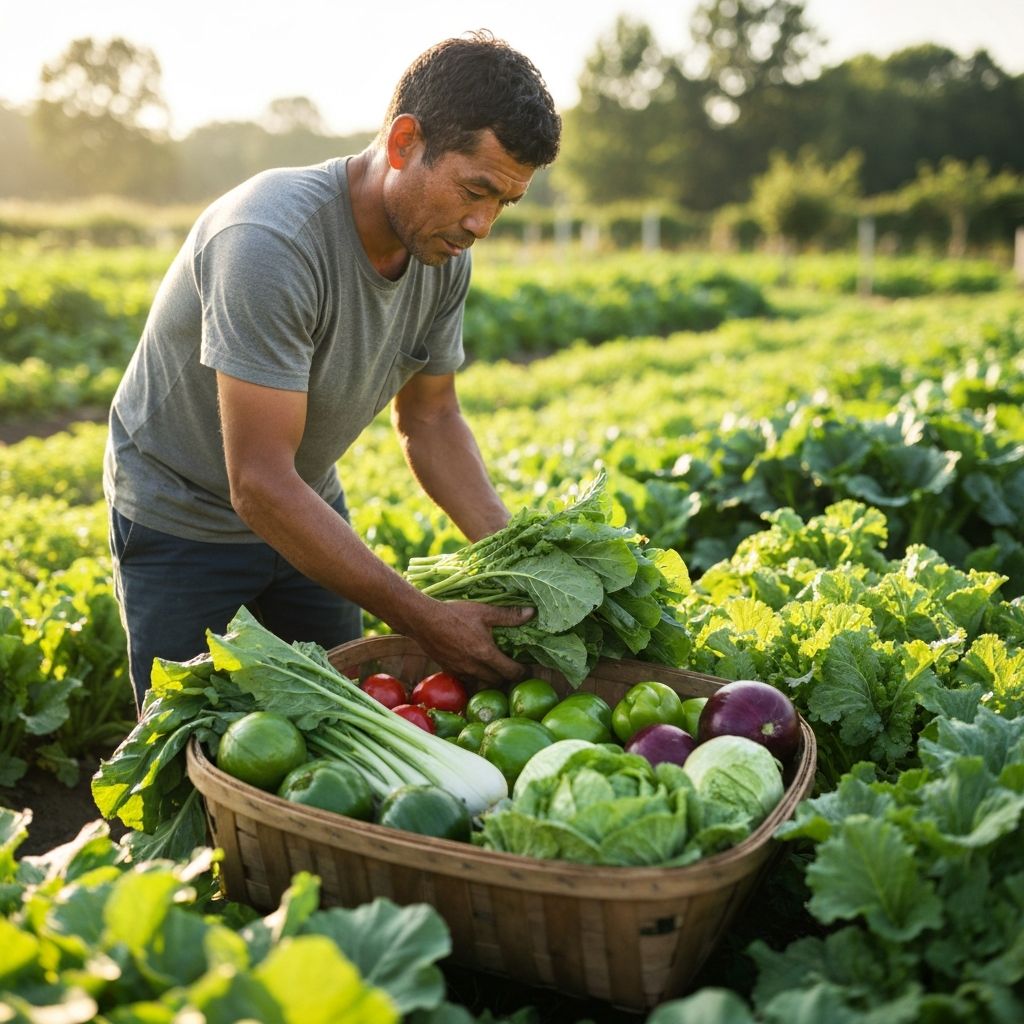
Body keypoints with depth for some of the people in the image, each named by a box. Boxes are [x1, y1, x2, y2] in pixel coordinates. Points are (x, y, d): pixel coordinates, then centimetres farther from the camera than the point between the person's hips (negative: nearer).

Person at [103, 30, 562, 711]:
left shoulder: (444, 252, -11)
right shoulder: (272, 242, -34)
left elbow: (430, 420, 0)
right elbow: (260, 484, -35)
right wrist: (423, 620, -35)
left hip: (309, 506, 6)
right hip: (182, 521, -6)